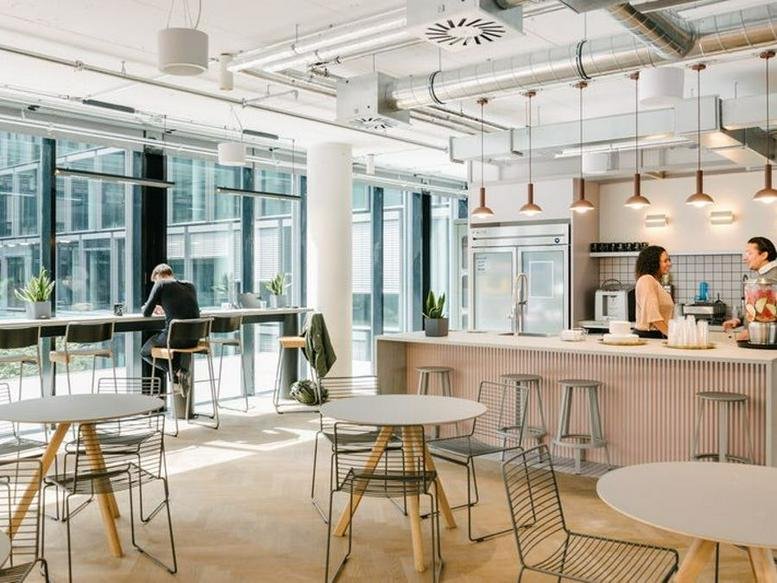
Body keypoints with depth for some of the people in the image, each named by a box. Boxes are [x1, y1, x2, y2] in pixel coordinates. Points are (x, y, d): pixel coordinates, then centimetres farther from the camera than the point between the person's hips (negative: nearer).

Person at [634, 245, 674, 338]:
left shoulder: (656, 282, 19)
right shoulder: (646, 280, -9)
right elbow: (652, 315, -20)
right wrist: (670, 334, -21)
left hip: (658, 336, 8)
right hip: (647, 336, -8)